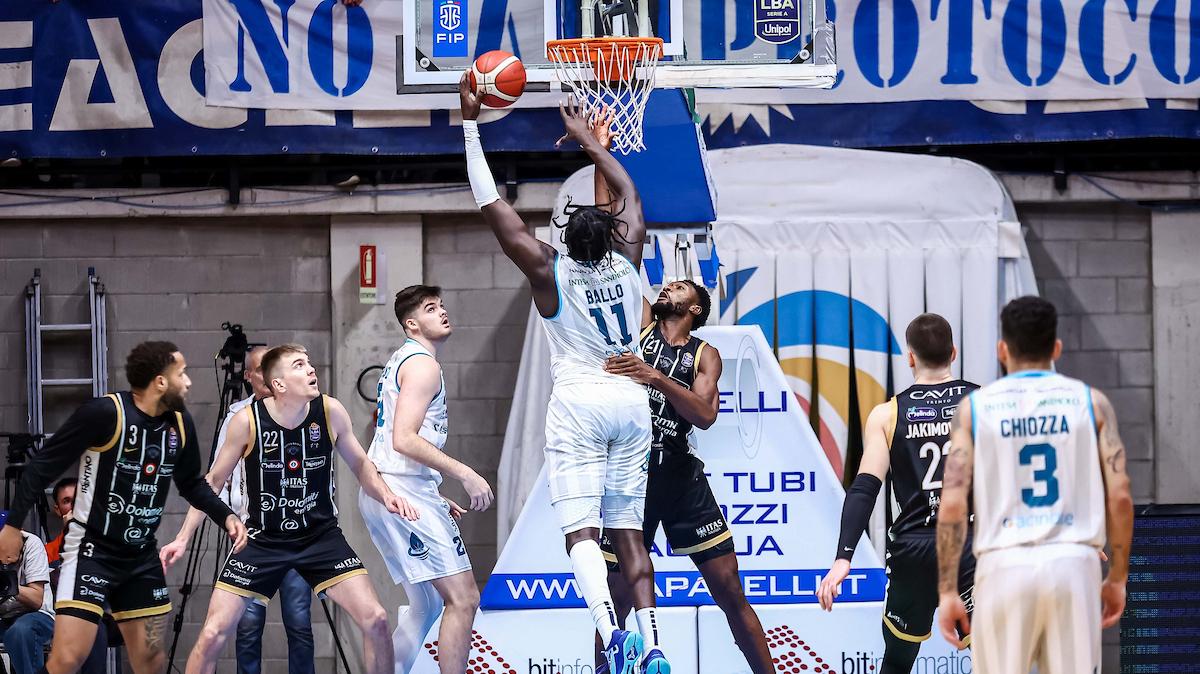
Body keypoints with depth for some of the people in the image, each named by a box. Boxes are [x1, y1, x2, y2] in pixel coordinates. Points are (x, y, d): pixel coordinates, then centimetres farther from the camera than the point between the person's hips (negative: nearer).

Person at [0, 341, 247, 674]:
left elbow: (192, 484, 19)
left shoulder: (180, 423, 1)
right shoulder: (105, 413, -19)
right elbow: (44, 466, -12)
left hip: (141, 555, 7)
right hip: (92, 549, -7)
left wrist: (226, 516, 2)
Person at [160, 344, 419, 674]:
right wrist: (184, 537, -4)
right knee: (213, 634, -8)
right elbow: (213, 481, -1)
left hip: (321, 535, 2)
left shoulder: (331, 412, -10)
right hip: (263, 540, -2)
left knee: (375, 620, -12)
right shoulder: (248, 421, -15)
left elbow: (359, 463, 7)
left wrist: (386, 495, -13)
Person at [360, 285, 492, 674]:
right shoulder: (423, 365, -9)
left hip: (379, 492, 11)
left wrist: (434, 499, 25)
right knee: (463, 600, -12)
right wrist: (464, 474, -22)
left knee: (427, 605, 17)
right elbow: (404, 439, -21)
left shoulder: (400, 362, 22)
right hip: (405, 492, -11)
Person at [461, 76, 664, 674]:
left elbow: (492, 205, -7)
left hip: (579, 405, -4)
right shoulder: (626, 263, 0)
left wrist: (470, 124, -2)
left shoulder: (550, 273, -9)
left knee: (581, 529, -10)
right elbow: (629, 193, 19)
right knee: (628, 530, 7)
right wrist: (585, 138, 29)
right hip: (632, 401, 4)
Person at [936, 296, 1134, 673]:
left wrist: (947, 591, 1)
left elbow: (952, 504, -2)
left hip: (1005, 567, 0)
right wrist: (1117, 578, 11)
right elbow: (1119, 497, 1)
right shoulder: (1090, 402, 7)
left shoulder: (975, 406, 6)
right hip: (1073, 565, 0)